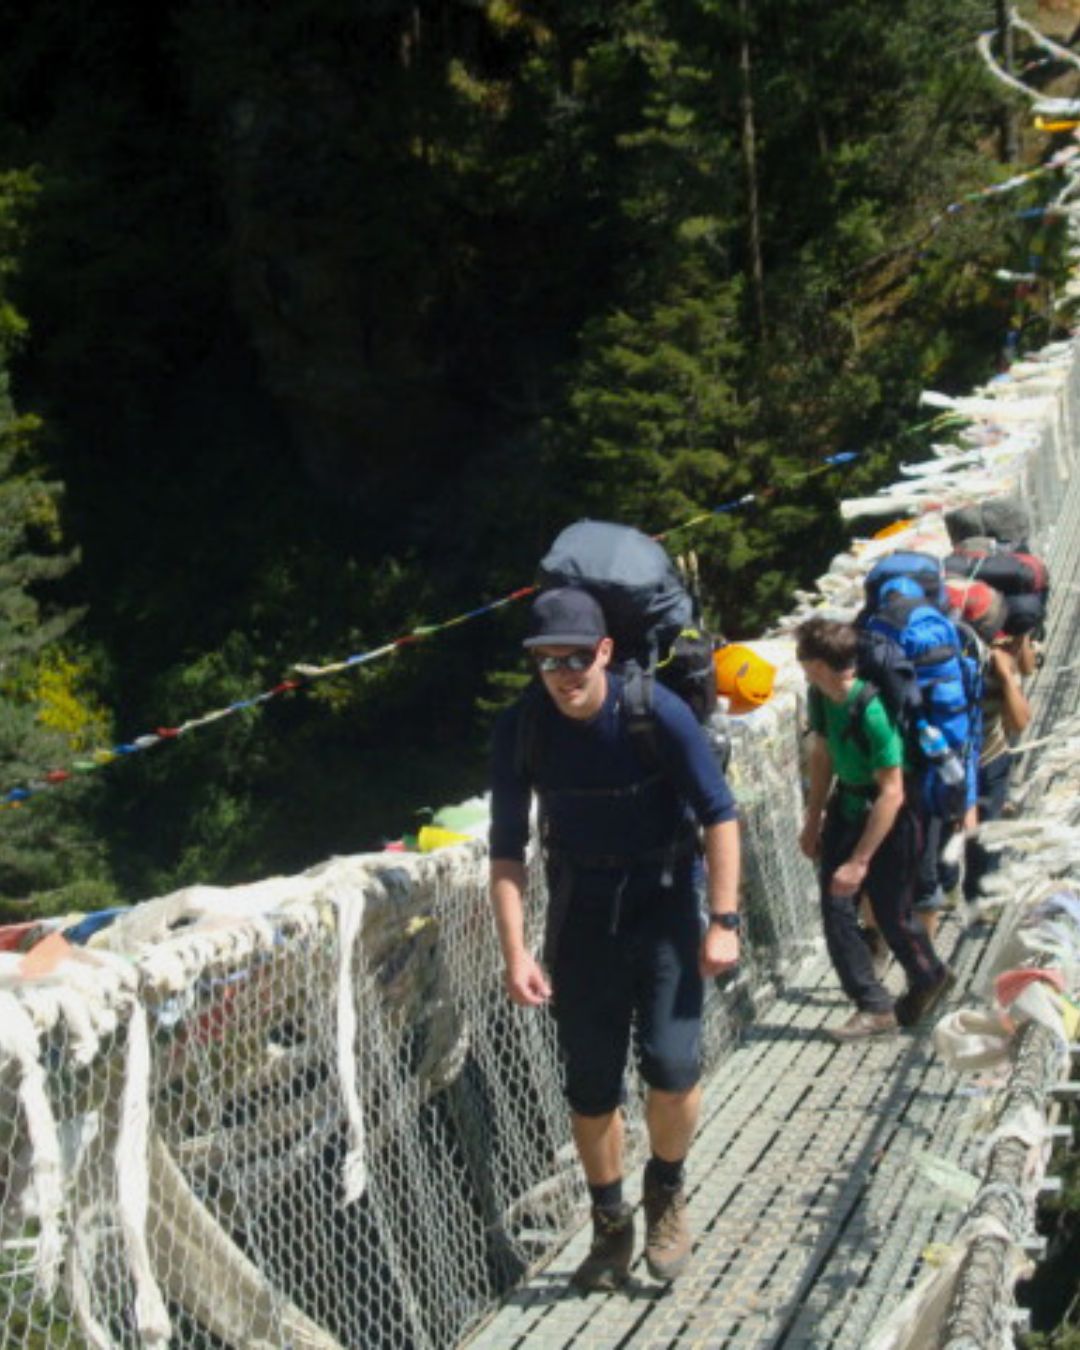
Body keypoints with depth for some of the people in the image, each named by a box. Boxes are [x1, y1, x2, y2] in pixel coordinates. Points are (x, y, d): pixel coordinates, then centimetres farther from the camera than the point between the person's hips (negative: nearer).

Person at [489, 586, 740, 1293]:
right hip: (580, 908, 2)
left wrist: (723, 921, -14)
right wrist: (515, 952, -11)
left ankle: (668, 1192, 14)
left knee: (672, 1062, -15)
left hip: (663, 897, -2)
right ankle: (610, 1225, 25)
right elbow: (508, 848, -4)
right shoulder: (522, 727, -11)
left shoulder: (657, 712, -18)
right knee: (590, 1084, 5)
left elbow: (719, 815, -11)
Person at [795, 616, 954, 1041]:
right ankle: (875, 1007, 10)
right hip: (847, 807, 7)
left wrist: (860, 861, -26)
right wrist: (812, 823, 12)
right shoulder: (821, 697, -9)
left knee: (891, 911, 7)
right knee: (836, 907, -1)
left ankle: (930, 977, 37)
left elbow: (891, 794, -29)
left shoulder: (873, 709, -33)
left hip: (889, 818, -7)